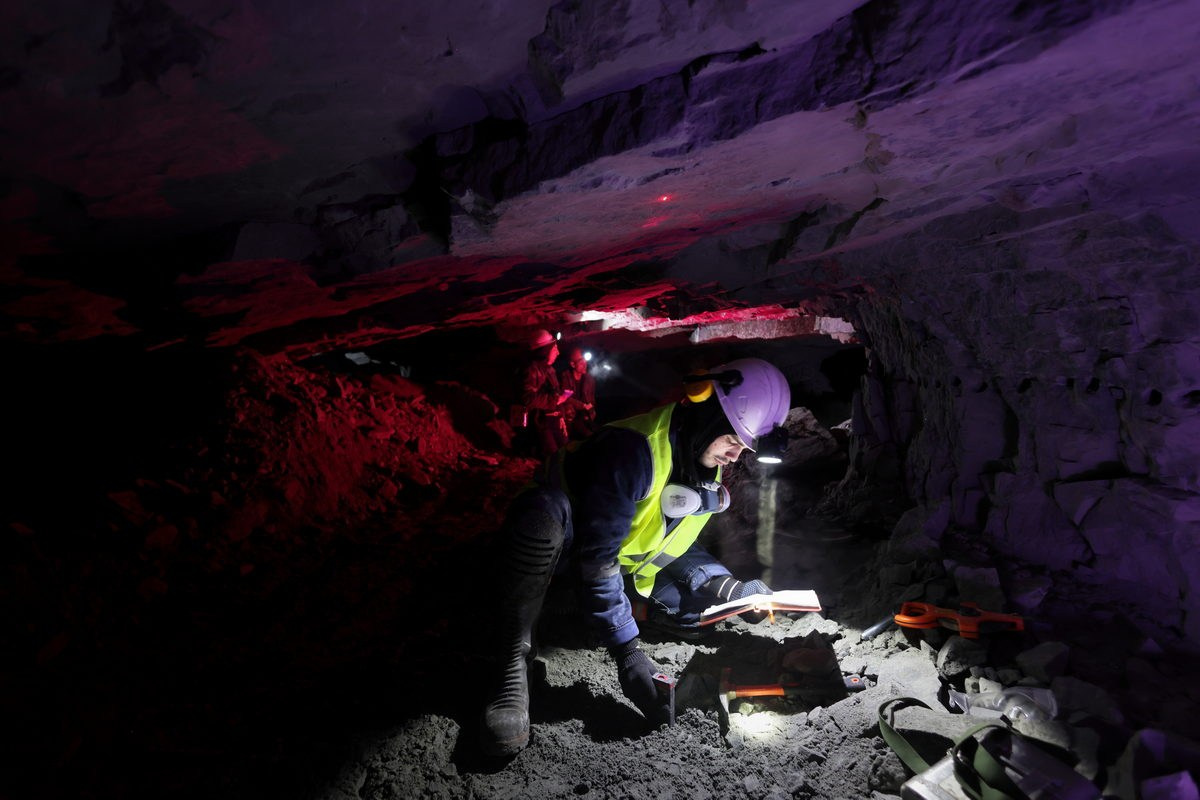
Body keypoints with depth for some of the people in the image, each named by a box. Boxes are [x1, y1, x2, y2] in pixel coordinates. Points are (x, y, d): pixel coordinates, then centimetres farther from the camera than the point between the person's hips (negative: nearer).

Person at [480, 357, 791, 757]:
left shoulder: (708, 467, -4)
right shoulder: (634, 448, -32)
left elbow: (679, 545, 7)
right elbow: (595, 556, -35)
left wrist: (728, 589, -10)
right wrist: (625, 651, -36)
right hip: (564, 542, -8)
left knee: (709, 586, -8)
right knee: (542, 509, -43)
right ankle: (514, 658, -29)